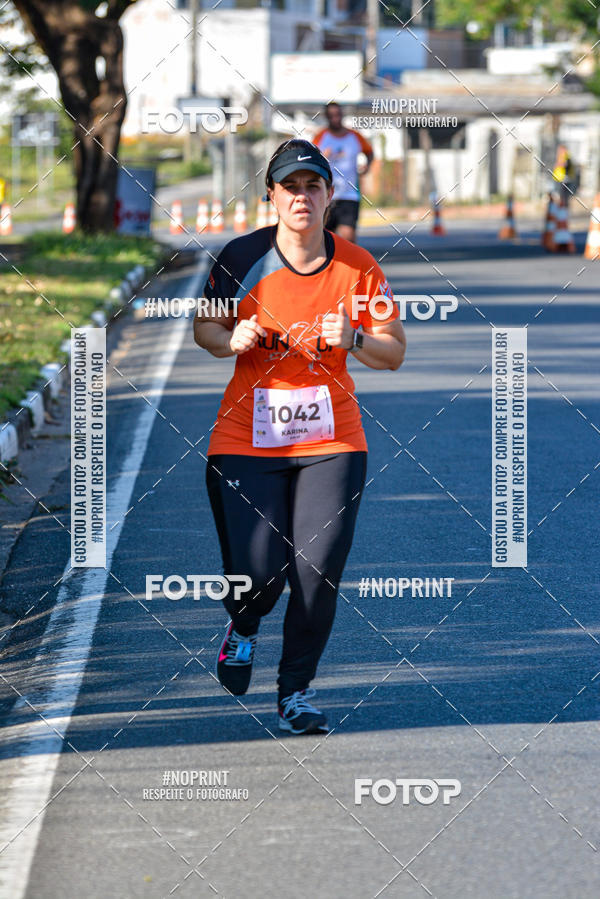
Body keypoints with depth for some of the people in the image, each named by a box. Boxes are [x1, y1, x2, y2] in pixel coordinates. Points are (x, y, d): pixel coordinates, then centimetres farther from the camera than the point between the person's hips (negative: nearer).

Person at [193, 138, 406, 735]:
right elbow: (204, 328, 8)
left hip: (331, 441, 1)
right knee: (258, 573, -10)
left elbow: (393, 354, 3)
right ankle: (243, 630, 28)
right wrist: (232, 340, -14)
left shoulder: (359, 268, -1)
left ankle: (296, 692, 11)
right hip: (247, 436, -1)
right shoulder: (243, 257, -4)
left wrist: (353, 339, -18)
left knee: (319, 571, -8)